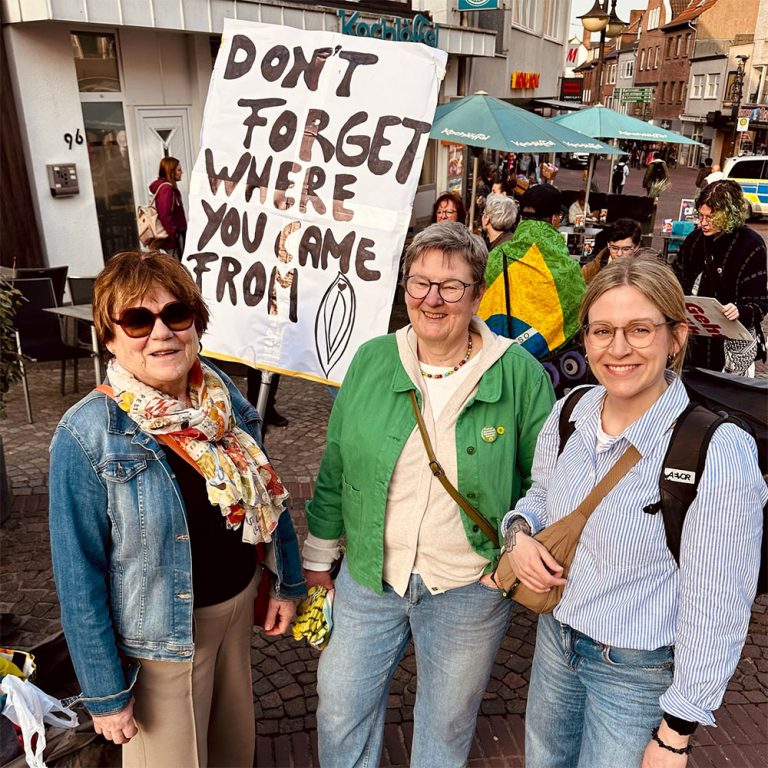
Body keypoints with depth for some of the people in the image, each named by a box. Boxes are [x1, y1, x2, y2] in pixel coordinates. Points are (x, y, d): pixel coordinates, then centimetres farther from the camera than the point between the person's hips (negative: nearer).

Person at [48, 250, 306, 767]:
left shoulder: (227, 398, -8)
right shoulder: (86, 437, -22)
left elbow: (269, 496, 4)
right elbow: (80, 576, -16)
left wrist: (288, 581, 9)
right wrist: (105, 690, -11)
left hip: (240, 602, 5)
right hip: (162, 636, -4)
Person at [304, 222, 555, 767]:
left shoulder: (520, 375, -12)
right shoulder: (371, 362, -5)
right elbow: (335, 469, 2)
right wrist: (318, 557, 8)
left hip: (469, 590, -1)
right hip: (367, 579, 2)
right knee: (341, 710, 17)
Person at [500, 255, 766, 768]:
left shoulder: (719, 452, -26)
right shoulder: (570, 413, -8)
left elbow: (716, 609, -20)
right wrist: (518, 531, -12)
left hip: (642, 672, -5)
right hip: (557, 639, 6)